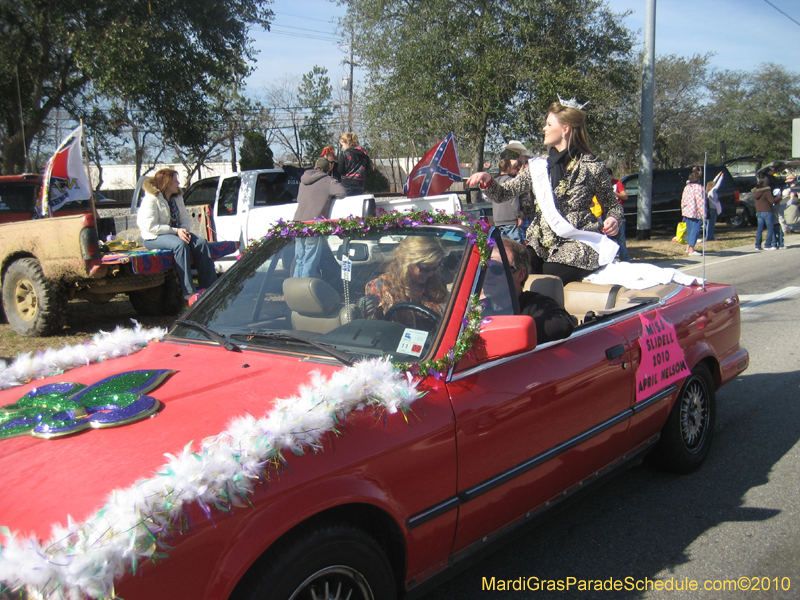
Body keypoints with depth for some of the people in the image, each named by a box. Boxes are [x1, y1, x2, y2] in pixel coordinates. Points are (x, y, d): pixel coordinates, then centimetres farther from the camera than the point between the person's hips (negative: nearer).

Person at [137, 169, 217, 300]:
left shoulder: (177, 198, 12)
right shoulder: (151, 199, -11)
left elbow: (185, 219, 13)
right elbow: (151, 226, -19)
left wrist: (183, 230, -12)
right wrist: (175, 231, -24)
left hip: (176, 232, 7)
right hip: (154, 238, -7)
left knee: (201, 243, -18)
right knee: (180, 245, -36)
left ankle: (209, 286, -20)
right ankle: (188, 292, -37)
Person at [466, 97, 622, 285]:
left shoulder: (592, 166, 1)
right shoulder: (539, 166, 13)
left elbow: (613, 205, 12)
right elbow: (503, 193, 11)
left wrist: (613, 219, -11)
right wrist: (487, 181, -10)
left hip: (578, 244, -4)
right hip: (542, 244, 4)